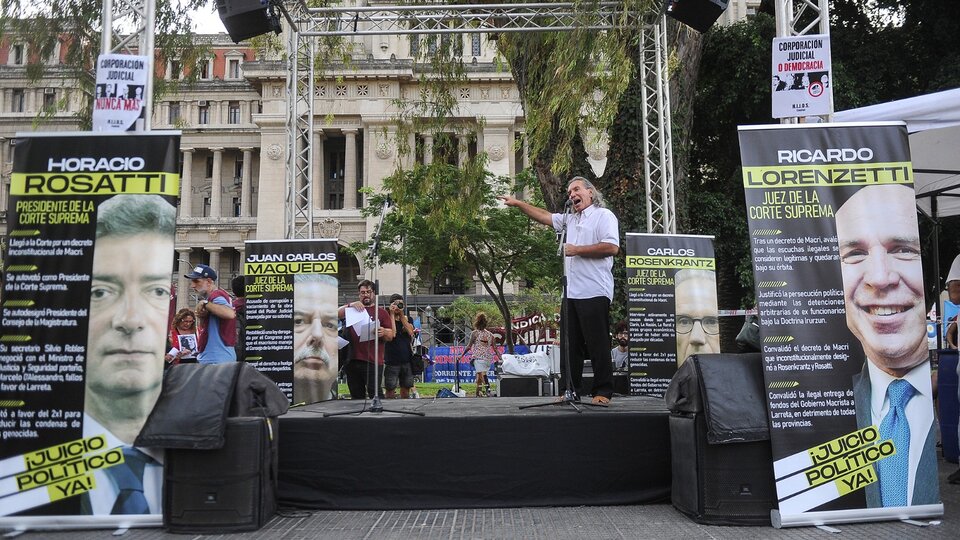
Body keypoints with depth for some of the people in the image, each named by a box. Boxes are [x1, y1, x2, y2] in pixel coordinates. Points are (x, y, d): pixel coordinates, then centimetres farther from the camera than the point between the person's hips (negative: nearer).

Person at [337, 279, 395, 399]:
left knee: (375, 393, -13)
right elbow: (337, 314, 3)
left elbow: (390, 336, 4)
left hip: (373, 361, -4)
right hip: (353, 361, 4)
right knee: (356, 396, 8)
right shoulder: (353, 310, 19)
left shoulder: (381, 312, 10)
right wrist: (350, 305, -11)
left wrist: (383, 332, -18)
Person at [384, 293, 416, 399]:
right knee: (390, 390, -2)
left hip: (406, 360, 4)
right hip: (392, 361, -4)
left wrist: (401, 315, -6)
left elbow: (410, 332, -6)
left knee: (406, 389, 10)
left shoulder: (406, 319, 13)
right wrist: (392, 314, -12)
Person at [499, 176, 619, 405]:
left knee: (597, 344, -4)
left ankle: (603, 392, 2)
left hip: (594, 292, -7)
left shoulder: (603, 215, 0)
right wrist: (518, 203, 26)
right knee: (570, 345, 7)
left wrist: (577, 250, -9)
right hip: (571, 293, 8)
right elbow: (544, 216, 30)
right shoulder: (570, 219, 24)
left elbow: (612, 247, -13)